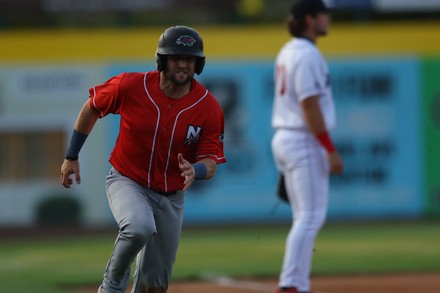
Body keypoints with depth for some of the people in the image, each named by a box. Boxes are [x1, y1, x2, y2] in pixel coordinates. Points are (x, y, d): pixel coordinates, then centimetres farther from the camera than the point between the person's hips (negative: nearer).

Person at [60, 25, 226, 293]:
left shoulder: (209, 108, -16)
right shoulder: (130, 86, -18)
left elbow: (211, 163, -13)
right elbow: (93, 107, 0)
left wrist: (195, 171, -37)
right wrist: (72, 157, 4)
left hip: (171, 197, 3)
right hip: (126, 182, -3)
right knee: (139, 228, -36)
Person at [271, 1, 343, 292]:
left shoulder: (287, 52, 15)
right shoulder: (308, 55, -15)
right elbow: (310, 106, -20)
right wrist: (331, 150, -20)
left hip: (283, 139, 10)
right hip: (306, 141, -10)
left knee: (305, 218, 12)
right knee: (311, 216, -10)